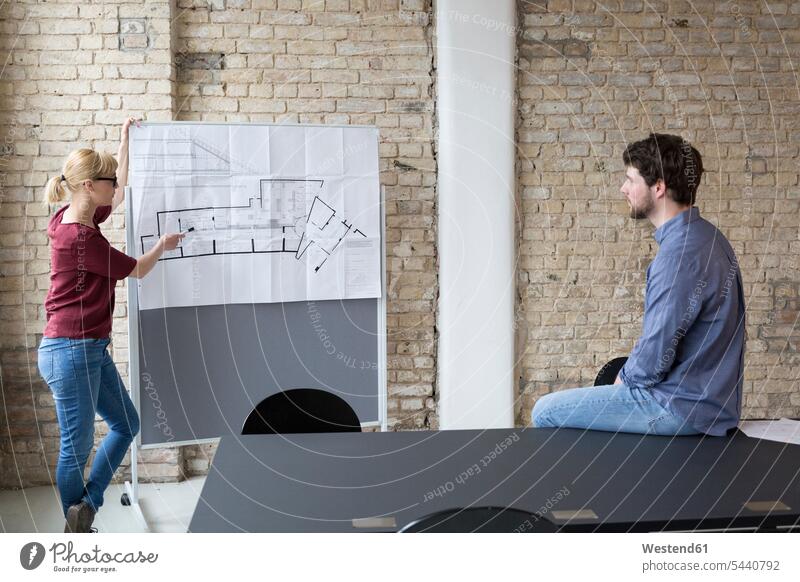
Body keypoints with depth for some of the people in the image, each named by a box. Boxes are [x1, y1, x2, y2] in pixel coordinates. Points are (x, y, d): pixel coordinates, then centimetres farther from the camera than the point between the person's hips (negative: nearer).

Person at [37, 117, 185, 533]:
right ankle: (77, 532, 15)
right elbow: (136, 270, -7)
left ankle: (85, 508, 20)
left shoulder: (73, 218, 5)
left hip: (91, 349, 10)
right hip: (70, 352, -10)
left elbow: (119, 195, 24)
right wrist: (163, 245, 12)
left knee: (126, 424, 16)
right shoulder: (81, 237, -22)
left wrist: (125, 140, 29)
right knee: (78, 446, 1)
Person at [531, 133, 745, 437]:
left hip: (683, 407, -10)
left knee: (545, 412, -5)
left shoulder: (680, 254, -25)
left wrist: (626, 379, -4)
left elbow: (655, 356, -24)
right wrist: (628, 375, 11)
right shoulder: (705, 236, 9)